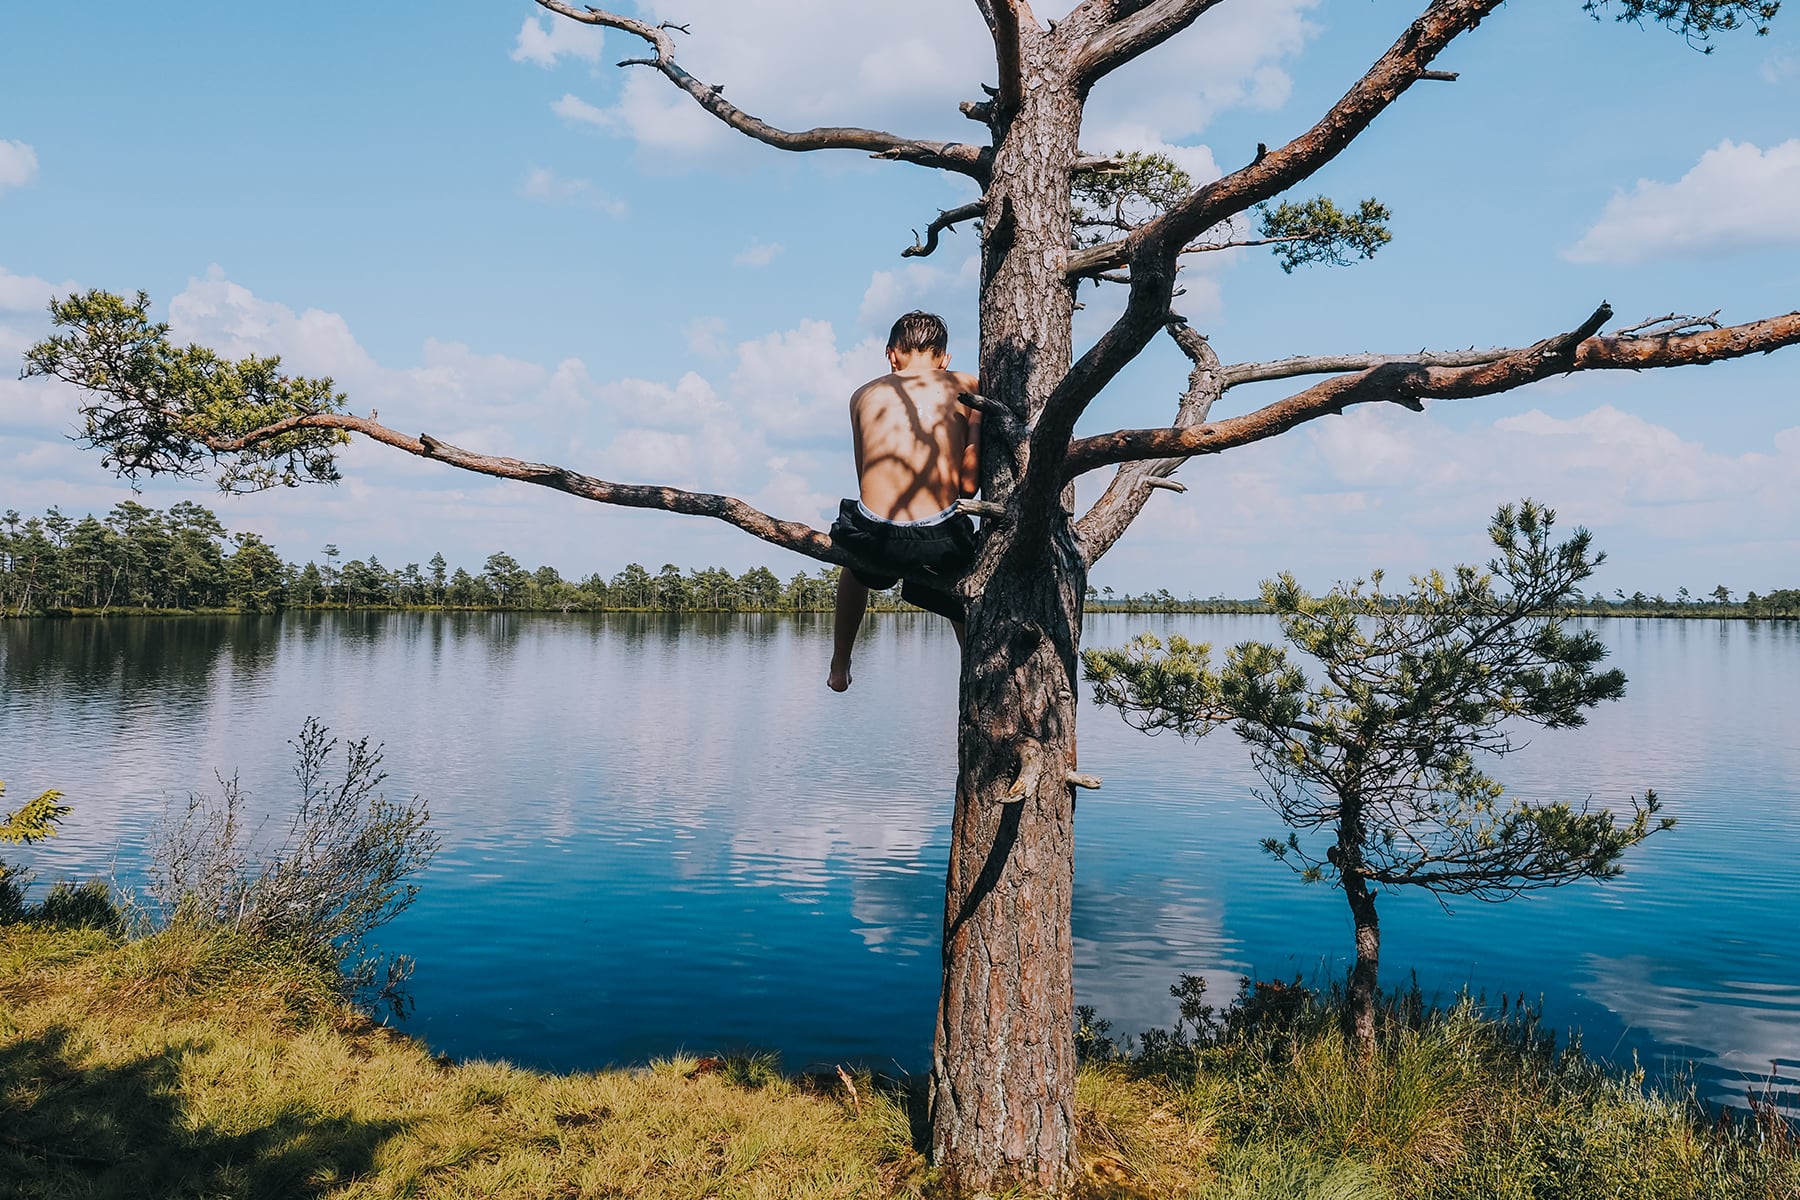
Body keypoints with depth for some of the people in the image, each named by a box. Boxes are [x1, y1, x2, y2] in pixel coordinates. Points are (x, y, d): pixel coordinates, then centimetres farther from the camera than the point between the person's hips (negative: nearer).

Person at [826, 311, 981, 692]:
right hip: (938, 543, -2)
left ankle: (839, 667, 47)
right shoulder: (968, 388, 7)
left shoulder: (864, 394, 14)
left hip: (874, 537, 2)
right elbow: (969, 483, 1)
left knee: (856, 561, 39)